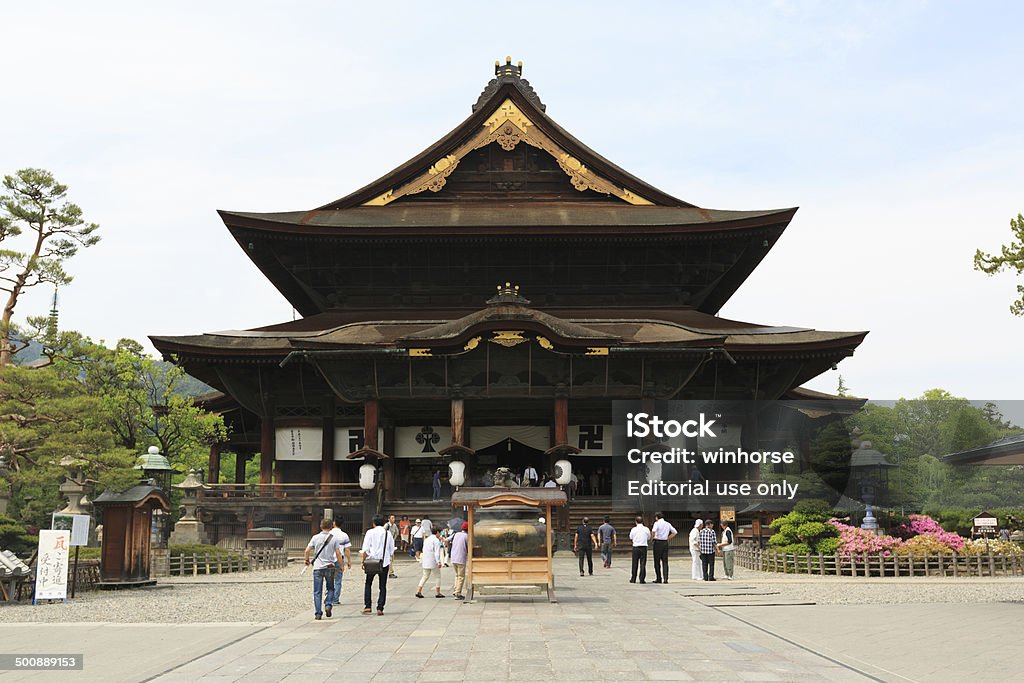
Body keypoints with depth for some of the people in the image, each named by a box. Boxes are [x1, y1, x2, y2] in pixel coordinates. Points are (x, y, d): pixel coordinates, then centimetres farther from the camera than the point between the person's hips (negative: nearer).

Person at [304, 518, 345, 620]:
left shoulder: (315, 538, -1)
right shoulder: (333, 538, -2)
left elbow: (307, 551, -3)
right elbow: (338, 553, -4)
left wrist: (307, 560, 15)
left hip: (318, 567, 0)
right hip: (329, 567, 0)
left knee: (317, 592, 5)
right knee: (330, 588, 18)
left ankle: (318, 613, 2)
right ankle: (328, 605, -3)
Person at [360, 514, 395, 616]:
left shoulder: (370, 532, -4)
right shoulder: (388, 534, 4)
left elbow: (365, 549, -7)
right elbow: (391, 551, 8)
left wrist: (363, 561, 1)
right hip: (384, 562, 1)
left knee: (368, 584, 14)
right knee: (382, 586, 7)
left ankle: (367, 606, 7)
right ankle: (380, 608, 1)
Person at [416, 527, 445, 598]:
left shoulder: (426, 539, 14)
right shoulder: (436, 540, -11)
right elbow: (437, 552, -19)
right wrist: (438, 562, -22)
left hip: (425, 562, 7)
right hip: (433, 561, -7)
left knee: (425, 576, 13)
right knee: (437, 576, 5)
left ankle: (418, 591, 4)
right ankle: (437, 593, 5)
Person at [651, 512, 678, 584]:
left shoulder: (657, 523, -7)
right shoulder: (668, 524, 10)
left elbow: (653, 531, -25)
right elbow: (674, 532, 13)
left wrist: (653, 536, -7)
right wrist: (668, 538, 14)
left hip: (658, 542, -4)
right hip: (665, 543, 4)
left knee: (657, 561, 5)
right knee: (665, 562, 5)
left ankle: (658, 579, 7)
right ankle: (665, 579, -2)